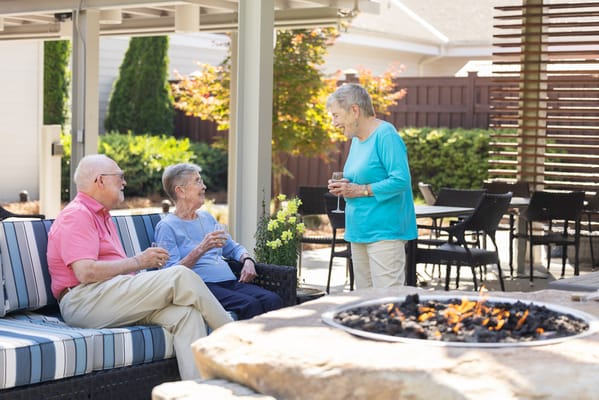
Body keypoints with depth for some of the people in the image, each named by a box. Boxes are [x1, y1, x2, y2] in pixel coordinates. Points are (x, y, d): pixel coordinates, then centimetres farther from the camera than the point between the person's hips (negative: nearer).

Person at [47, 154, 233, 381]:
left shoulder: (103, 217, 28)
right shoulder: (77, 215, -4)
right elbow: (86, 273, -18)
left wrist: (148, 261, 6)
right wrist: (137, 262, -10)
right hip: (83, 300, -9)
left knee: (186, 312, -19)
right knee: (181, 277, -21)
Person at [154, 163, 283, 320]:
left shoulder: (207, 218, 25)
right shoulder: (166, 227, 2)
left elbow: (233, 248, 33)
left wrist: (247, 260, 10)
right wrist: (200, 250, -21)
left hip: (231, 282, 7)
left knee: (273, 300, -23)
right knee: (250, 304, -34)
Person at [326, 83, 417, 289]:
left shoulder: (386, 135, -12)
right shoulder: (357, 139, 17)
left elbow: (401, 180, -21)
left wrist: (361, 190, -17)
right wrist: (345, 187, 7)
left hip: (384, 231, -9)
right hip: (360, 232, 9)